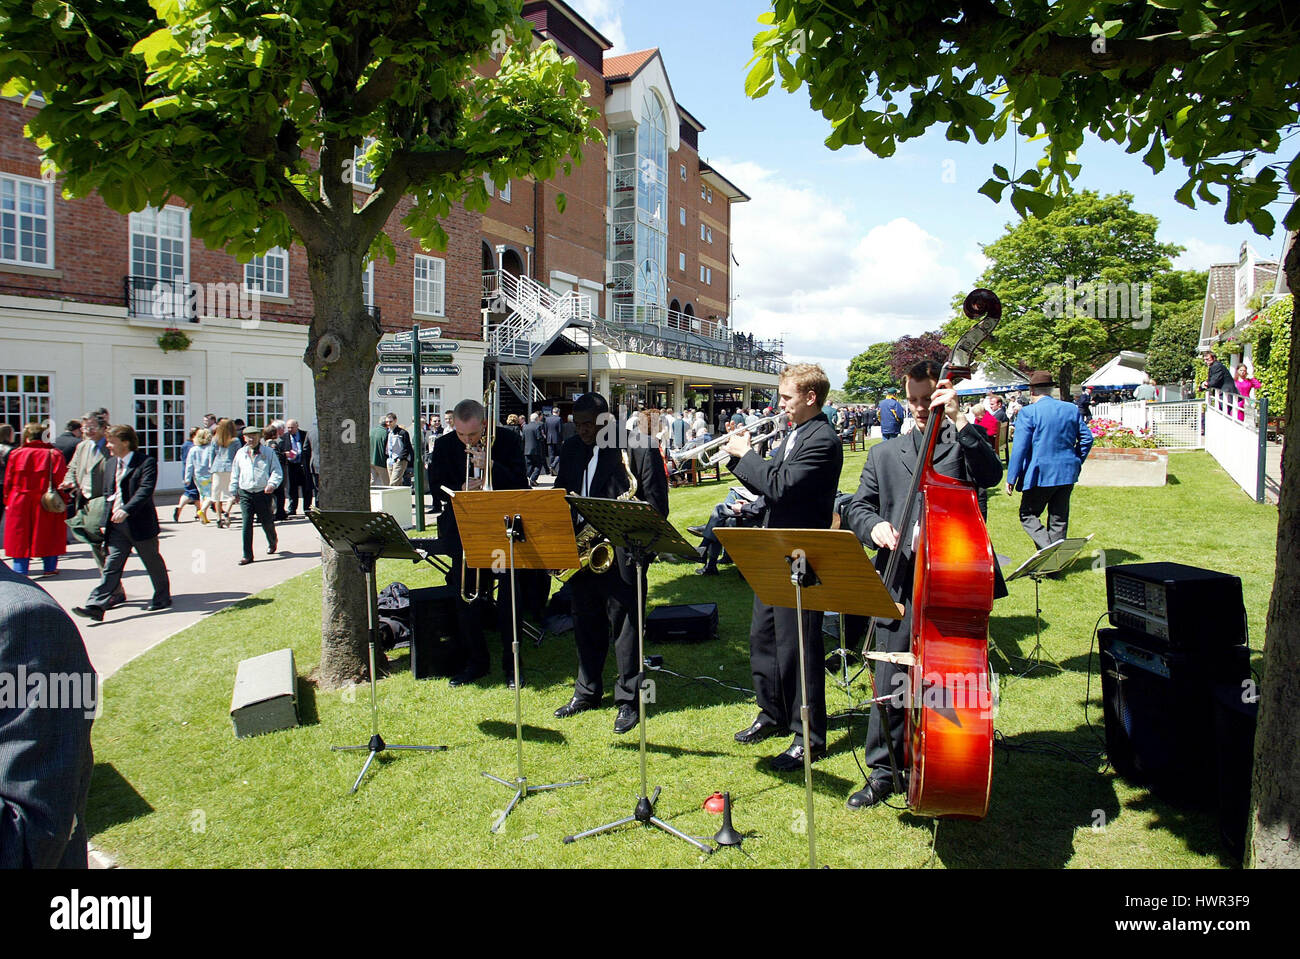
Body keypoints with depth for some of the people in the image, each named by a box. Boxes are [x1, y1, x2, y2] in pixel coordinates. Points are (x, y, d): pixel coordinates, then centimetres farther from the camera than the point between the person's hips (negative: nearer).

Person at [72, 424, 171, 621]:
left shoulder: (147, 462, -11)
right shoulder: (110, 464, 12)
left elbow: (145, 490, -23)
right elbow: (108, 492, 18)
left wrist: (126, 510, -33)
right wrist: (107, 519, 11)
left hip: (141, 524, -5)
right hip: (116, 524, 6)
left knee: (153, 562, 10)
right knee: (111, 565, 0)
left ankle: (163, 597, 27)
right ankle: (96, 606, -6)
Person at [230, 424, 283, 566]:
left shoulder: (268, 452, 0)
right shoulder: (240, 453, 9)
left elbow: (276, 471, 0)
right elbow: (235, 474, 18)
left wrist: (272, 484, -17)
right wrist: (234, 490, 16)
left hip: (263, 493, -2)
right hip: (245, 494, 2)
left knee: (267, 522, 8)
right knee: (246, 524, -6)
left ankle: (273, 542, 40)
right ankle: (247, 555, -3)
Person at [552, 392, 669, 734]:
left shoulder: (638, 448, -10)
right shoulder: (571, 449, 11)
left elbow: (657, 503, -10)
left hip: (621, 550, -6)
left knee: (624, 623, 0)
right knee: (585, 622, 15)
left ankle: (629, 700, 12)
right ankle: (586, 691, 31)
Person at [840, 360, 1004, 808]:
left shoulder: (964, 444, 6)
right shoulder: (884, 454, 14)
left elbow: (991, 473, -15)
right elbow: (857, 506, 11)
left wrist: (957, 418, -18)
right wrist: (874, 525, -11)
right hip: (900, 588, 2)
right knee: (890, 682, 5)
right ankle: (883, 771, 21)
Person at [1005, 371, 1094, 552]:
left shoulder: (1028, 412, -10)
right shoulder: (1072, 409, 7)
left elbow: (1019, 448, -13)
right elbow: (1087, 438, 10)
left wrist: (1011, 478, -9)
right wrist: (1076, 462, 21)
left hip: (1040, 474, -5)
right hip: (1067, 474, 6)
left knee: (1027, 515, 6)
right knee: (1059, 520, 13)